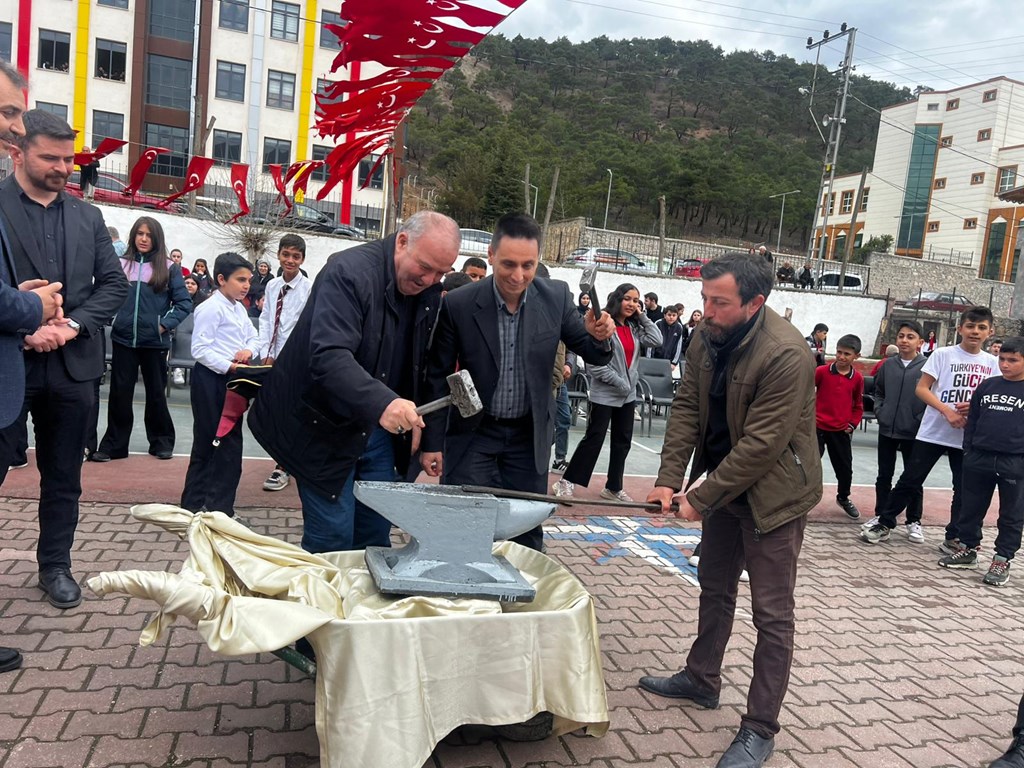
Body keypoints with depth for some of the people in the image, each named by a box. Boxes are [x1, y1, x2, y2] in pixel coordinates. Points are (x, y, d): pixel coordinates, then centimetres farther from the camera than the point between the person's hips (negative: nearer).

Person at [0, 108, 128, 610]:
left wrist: (72, 324, -7)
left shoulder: (87, 216, 11)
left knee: (63, 477, 12)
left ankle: (55, 565, 26)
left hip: (73, 366, 4)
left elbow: (114, 284, 7)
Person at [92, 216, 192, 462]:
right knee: (120, 393, 4)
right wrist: (113, 318, -5)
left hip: (154, 341, -1)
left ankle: (161, 441, 23)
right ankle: (114, 444, 14)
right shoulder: (121, 264, 4)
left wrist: (165, 325, -8)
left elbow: (184, 303, -1)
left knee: (156, 392, 10)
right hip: (123, 339, 1)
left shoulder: (168, 268, 0)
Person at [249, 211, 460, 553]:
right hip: (326, 427, -6)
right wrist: (382, 403, -47)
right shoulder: (349, 272, -21)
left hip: (380, 428, 7)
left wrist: (415, 421, 3)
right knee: (332, 539, 0)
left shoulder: (429, 291, 1)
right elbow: (328, 356, -34)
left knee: (376, 533, 12)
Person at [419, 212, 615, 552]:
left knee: (527, 536, 12)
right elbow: (438, 378, -5)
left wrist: (598, 337, -24)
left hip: (530, 435, 2)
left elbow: (595, 357, 0)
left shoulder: (556, 297, -8)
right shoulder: (458, 304, -14)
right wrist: (432, 443, -3)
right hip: (474, 433, -2)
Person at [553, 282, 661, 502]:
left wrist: (642, 316, -1)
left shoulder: (634, 328, 8)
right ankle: (565, 482, 7)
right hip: (605, 393, -7)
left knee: (623, 441, 12)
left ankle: (614, 487, 23)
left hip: (628, 394, 7)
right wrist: (619, 382, -16)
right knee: (594, 438, -3)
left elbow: (656, 340, -2)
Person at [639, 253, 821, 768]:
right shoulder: (707, 338, -5)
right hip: (725, 482, 8)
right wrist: (669, 478, -13)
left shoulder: (786, 354, -28)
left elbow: (761, 444, -27)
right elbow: (686, 407, -2)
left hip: (773, 491, -8)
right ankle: (701, 680, 41)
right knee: (714, 586, 21)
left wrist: (700, 499, -22)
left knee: (771, 612, 2)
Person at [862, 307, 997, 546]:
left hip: (968, 438, 3)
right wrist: (947, 411, -19)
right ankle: (884, 524, 13)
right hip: (933, 432, -3)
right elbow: (921, 388, -7)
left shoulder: (992, 363, 6)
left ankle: (953, 538, 20)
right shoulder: (943, 354, -4)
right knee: (910, 480, 1)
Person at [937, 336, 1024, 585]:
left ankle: (1002, 560, 17)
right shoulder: (986, 386, 8)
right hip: (979, 459, 4)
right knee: (971, 509, 12)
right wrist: (968, 452, 7)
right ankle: (968, 549, 26)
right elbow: (972, 421, 12)